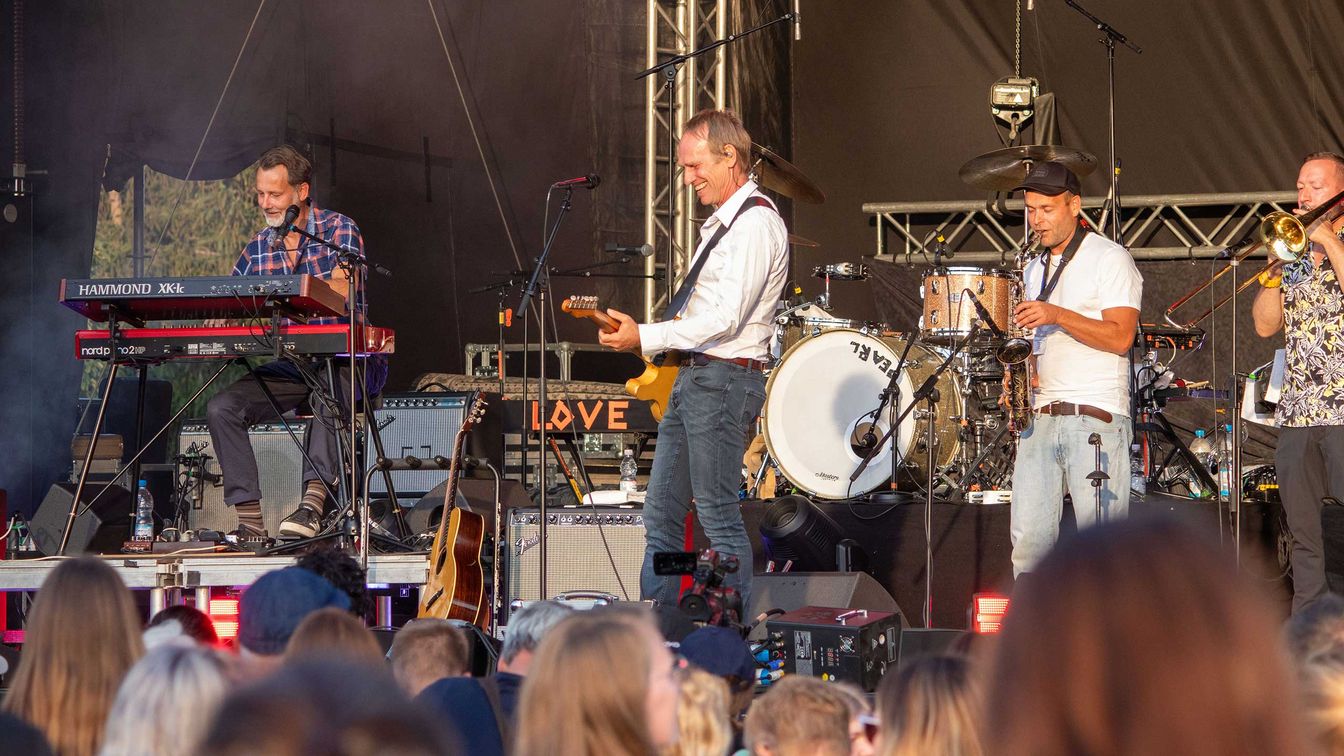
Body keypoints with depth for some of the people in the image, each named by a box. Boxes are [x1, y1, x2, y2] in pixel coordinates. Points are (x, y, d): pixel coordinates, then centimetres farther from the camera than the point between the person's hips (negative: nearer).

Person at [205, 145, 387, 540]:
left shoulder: (339, 230, -4)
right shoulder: (257, 248, 12)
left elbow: (341, 293, -21)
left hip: (347, 361, -5)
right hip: (288, 366, 5)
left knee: (328, 382, -39)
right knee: (222, 408, -16)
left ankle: (315, 496, -44)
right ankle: (250, 518, -20)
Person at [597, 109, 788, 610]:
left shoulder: (755, 223, -13)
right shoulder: (722, 222, 19)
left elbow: (727, 318, -20)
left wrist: (646, 337, -19)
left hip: (724, 380, -10)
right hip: (695, 377, 10)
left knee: (718, 514, -8)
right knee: (662, 512, 9)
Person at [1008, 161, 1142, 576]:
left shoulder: (1109, 259, -3)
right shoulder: (1035, 268, 19)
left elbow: (1120, 337, -13)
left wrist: (1057, 315, -20)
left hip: (1094, 419, -6)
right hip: (1039, 416, 6)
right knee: (1028, 539, 0)